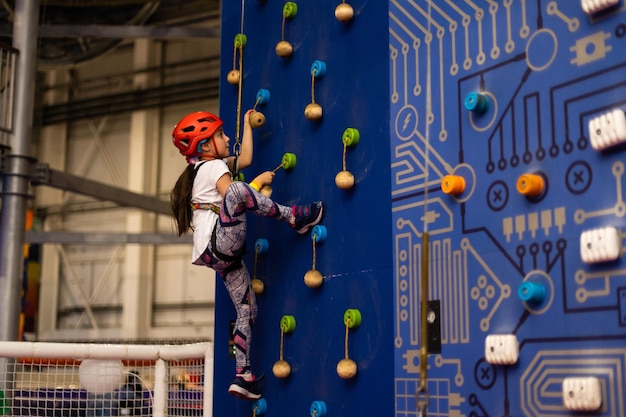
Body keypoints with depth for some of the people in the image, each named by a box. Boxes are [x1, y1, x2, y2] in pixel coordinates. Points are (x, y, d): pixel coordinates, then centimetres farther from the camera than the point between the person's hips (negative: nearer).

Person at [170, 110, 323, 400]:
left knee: (247, 310, 9)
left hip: (220, 254, 10)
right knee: (236, 191, -32)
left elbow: (245, 158, 32)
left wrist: (247, 124, 37)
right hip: (219, 244, -10)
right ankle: (294, 218, -17)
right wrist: (258, 182, -3)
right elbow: (232, 196, -16)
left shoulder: (205, 166, 24)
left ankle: (243, 376, 11)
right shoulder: (214, 167, -3)